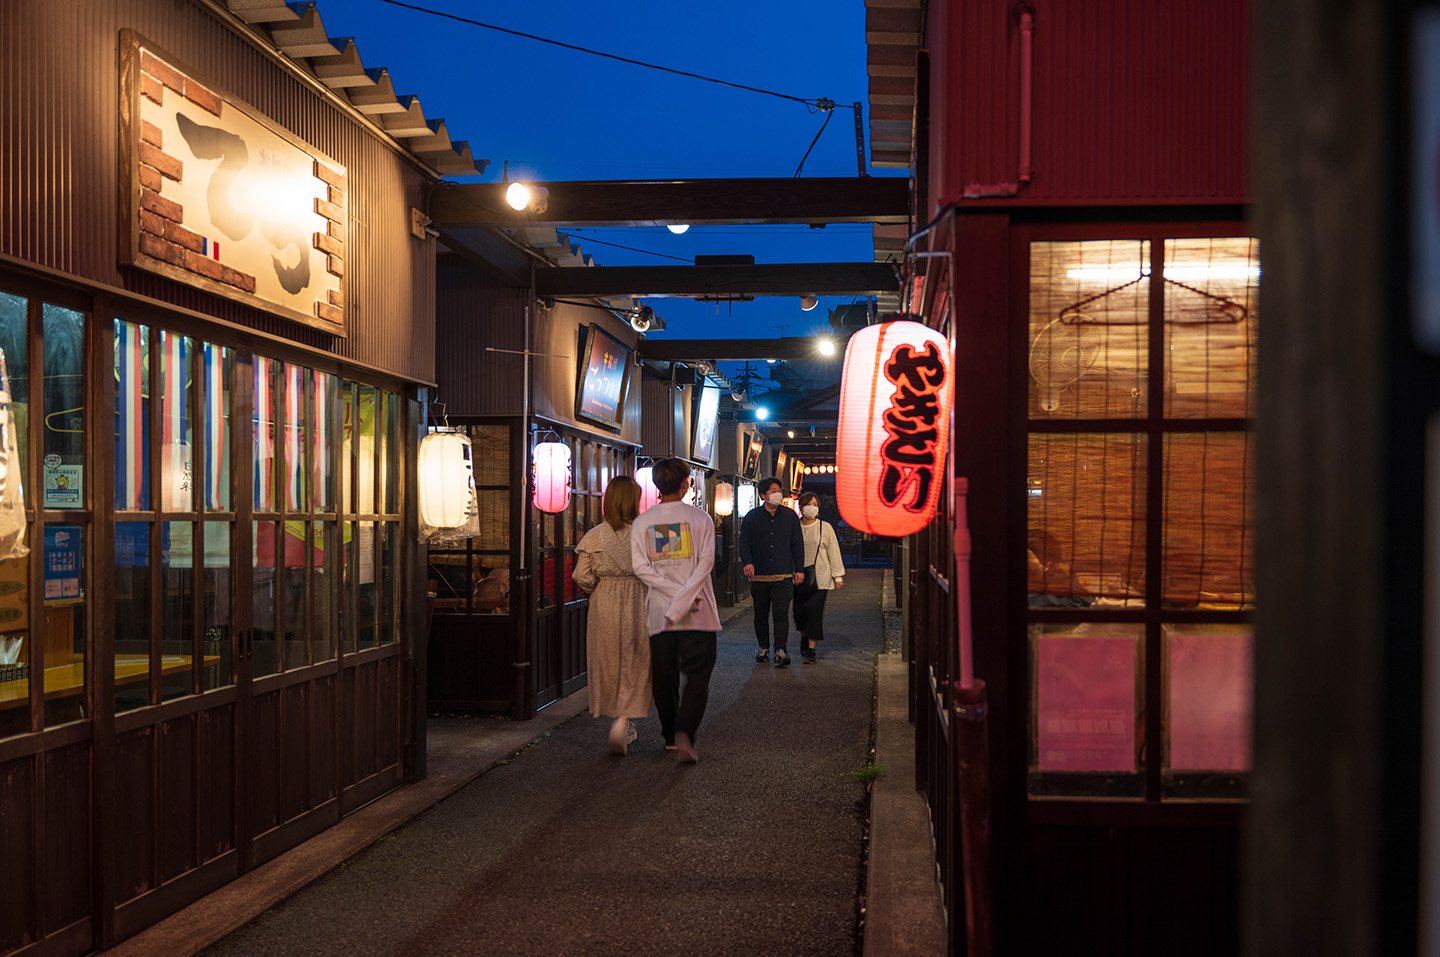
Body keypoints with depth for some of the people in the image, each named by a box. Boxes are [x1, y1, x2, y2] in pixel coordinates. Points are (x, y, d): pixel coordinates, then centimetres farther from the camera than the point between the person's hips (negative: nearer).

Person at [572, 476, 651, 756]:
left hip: (604, 607, 2)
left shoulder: (594, 536, -4)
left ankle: (623, 727, 24)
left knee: (608, 664, 15)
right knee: (634, 666, 7)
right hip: (637, 605, -2)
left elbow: (582, 578, -5)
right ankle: (623, 721, -10)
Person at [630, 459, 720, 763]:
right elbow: (706, 561, -12)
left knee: (664, 678, 14)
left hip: (658, 613, 3)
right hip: (698, 614, -2)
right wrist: (685, 598, -15)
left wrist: (674, 592, -8)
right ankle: (684, 733, -17)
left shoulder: (642, 522, 4)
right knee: (697, 677, 1)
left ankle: (670, 736, 23)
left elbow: (641, 567, -5)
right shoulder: (700, 518, -2)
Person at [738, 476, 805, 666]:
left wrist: (799, 569, 6)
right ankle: (763, 648, 23)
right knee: (761, 615, 10)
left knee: (781, 614, -11)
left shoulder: (790, 516, 9)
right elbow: (744, 542, 5)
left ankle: (780, 651, -13)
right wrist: (747, 562, -13)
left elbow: (797, 544, 11)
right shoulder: (751, 517, 7)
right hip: (759, 576, 1)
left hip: (783, 576, -1)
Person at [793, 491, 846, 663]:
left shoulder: (825, 528, 4)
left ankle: (811, 649, -6)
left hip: (819, 576, -1)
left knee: (814, 610, -11)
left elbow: (834, 552, 7)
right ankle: (804, 636, 34)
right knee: (799, 610, 2)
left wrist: (838, 577, 5)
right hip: (799, 576, 1)